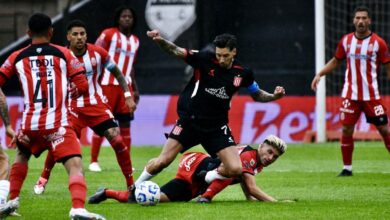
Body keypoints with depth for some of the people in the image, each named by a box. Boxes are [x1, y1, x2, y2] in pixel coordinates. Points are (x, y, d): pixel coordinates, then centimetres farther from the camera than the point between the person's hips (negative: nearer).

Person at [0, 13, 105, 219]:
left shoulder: (17, 57, 8)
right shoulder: (63, 54, 4)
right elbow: (82, 86, 1)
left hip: (30, 124, 3)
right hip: (58, 124, -3)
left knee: (21, 156, 33)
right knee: (75, 165, -11)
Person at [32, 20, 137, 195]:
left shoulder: (97, 53, -5)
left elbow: (116, 72, 9)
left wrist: (128, 95, 3)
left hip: (97, 105, 1)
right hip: (73, 107, -1)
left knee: (117, 141, -12)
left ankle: (131, 185, -1)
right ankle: (43, 179, 17)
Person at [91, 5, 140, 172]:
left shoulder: (135, 41, 15)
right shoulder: (109, 34, -3)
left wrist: (135, 89, 19)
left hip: (125, 86, 5)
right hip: (107, 85, -5)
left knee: (125, 123, 3)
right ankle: (93, 161, 2)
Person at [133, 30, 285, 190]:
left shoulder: (243, 73, -3)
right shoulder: (205, 59, -12)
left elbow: (257, 94, 14)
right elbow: (176, 51, -18)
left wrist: (274, 96, -4)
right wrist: (160, 40, -36)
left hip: (216, 127, 2)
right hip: (190, 121, -2)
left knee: (235, 169, -11)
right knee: (163, 161, -8)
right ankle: (136, 187, 18)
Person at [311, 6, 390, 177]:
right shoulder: (346, 41, 5)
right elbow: (335, 61, 18)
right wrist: (319, 74, 8)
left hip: (371, 95, -2)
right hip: (350, 95, 2)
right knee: (346, 129, -3)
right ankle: (347, 168, 8)